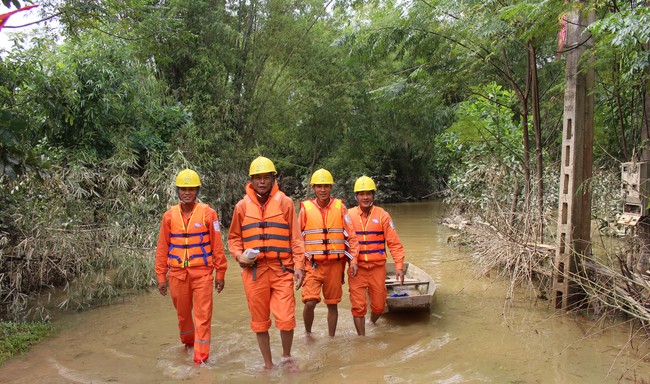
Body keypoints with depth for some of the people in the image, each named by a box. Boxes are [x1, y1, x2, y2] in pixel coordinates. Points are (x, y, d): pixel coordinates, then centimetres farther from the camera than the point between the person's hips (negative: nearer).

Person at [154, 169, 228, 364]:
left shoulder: (207, 213, -5)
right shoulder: (169, 215, 2)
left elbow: (217, 245, -2)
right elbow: (162, 248, 6)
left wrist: (220, 273, -2)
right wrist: (161, 276, 5)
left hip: (202, 273, -3)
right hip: (177, 273, 3)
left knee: (203, 316, -2)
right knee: (183, 314, 18)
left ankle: (201, 358, 7)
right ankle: (188, 342, 44)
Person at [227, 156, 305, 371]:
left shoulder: (285, 202, 2)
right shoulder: (242, 206, 6)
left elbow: (296, 237, 2)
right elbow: (233, 237, 14)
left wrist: (298, 265, -5)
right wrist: (239, 256, -4)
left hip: (282, 269, -1)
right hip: (254, 270, 2)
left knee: (286, 319, -4)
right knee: (260, 322, 11)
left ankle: (286, 357, 26)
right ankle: (268, 364, 31)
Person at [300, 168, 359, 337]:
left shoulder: (340, 207, 2)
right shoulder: (305, 208, 0)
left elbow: (351, 236, 5)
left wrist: (353, 260, -1)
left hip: (335, 264, 1)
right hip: (313, 265, -1)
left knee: (332, 304, 10)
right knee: (309, 302, -12)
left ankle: (331, 337, 29)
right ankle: (308, 332, 16)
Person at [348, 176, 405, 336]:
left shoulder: (382, 215, -2)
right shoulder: (349, 215, -1)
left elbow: (394, 243, -3)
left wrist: (399, 265, -12)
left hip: (378, 267, 1)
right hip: (357, 268, -1)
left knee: (379, 305, 12)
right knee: (358, 307, -1)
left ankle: (372, 324, 44)